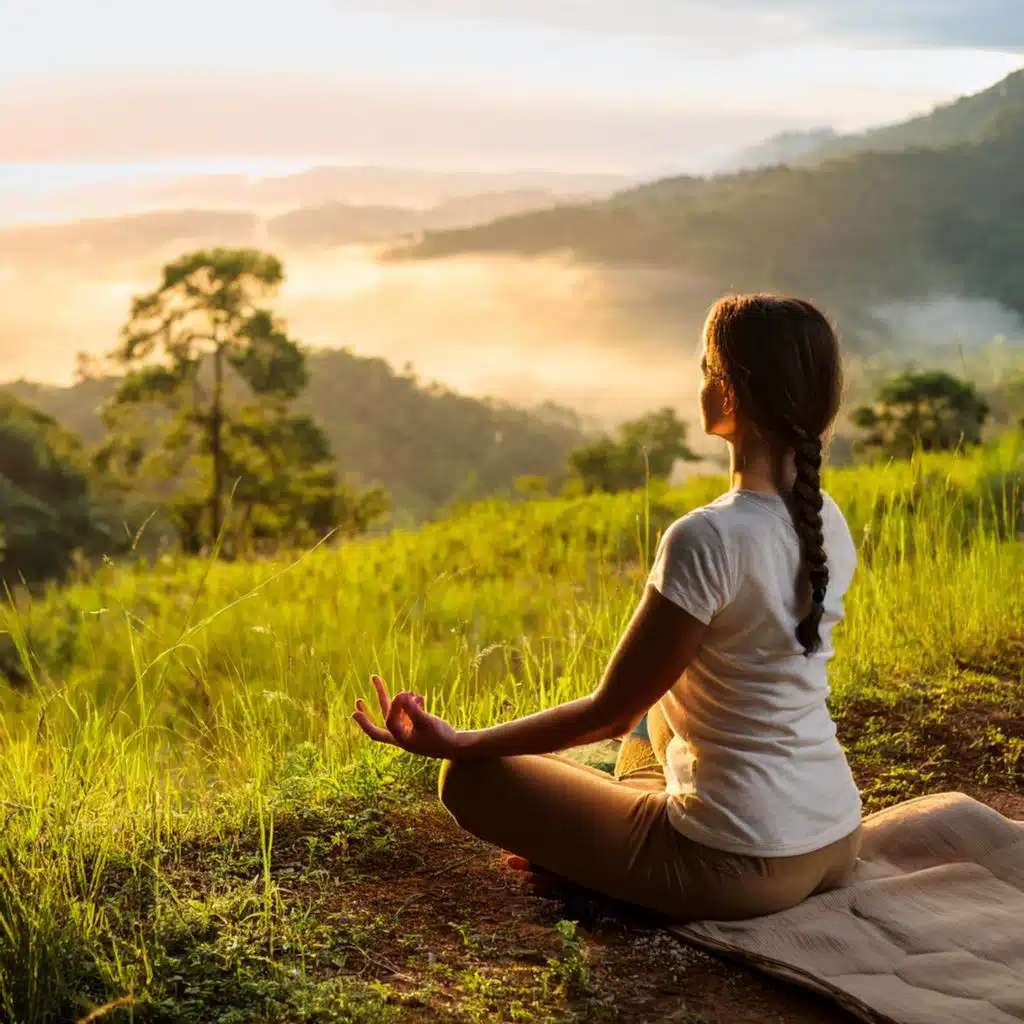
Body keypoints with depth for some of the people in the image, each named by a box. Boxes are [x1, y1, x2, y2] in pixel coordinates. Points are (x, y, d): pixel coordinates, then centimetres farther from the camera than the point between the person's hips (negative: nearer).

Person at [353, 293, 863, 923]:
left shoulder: (708, 538, -23)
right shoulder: (828, 523, 1)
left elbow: (611, 712, -15)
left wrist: (458, 742, -7)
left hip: (740, 868, -8)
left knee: (472, 777, 3)